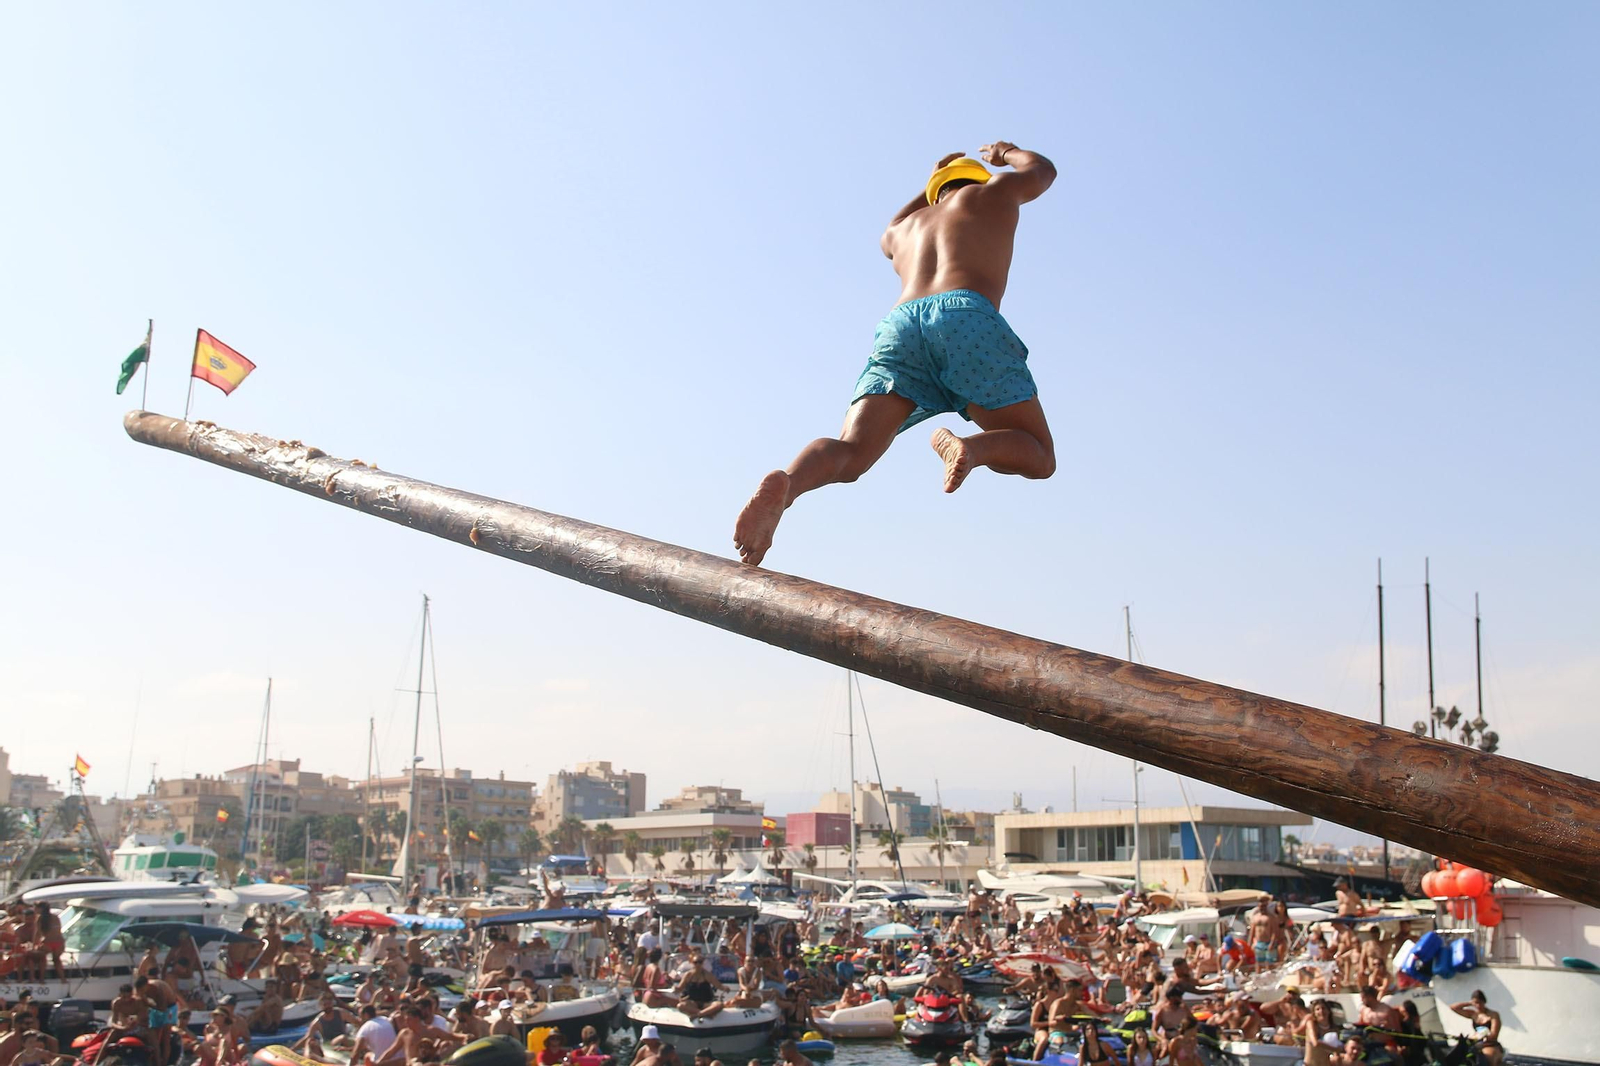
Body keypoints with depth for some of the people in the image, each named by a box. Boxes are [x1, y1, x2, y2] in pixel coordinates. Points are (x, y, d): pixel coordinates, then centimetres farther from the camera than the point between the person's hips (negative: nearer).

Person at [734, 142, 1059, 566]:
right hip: (967, 317, -3)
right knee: (1038, 456, 3)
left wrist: (929, 187, 76)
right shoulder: (991, 194, 31)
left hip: (899, 324, 3)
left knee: (850, 454, -10)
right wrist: (1006, 152, 73)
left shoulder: (906, 228, 39)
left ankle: (785, 484, -44)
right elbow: (1042, 170, 53)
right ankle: (969, 447, -31)